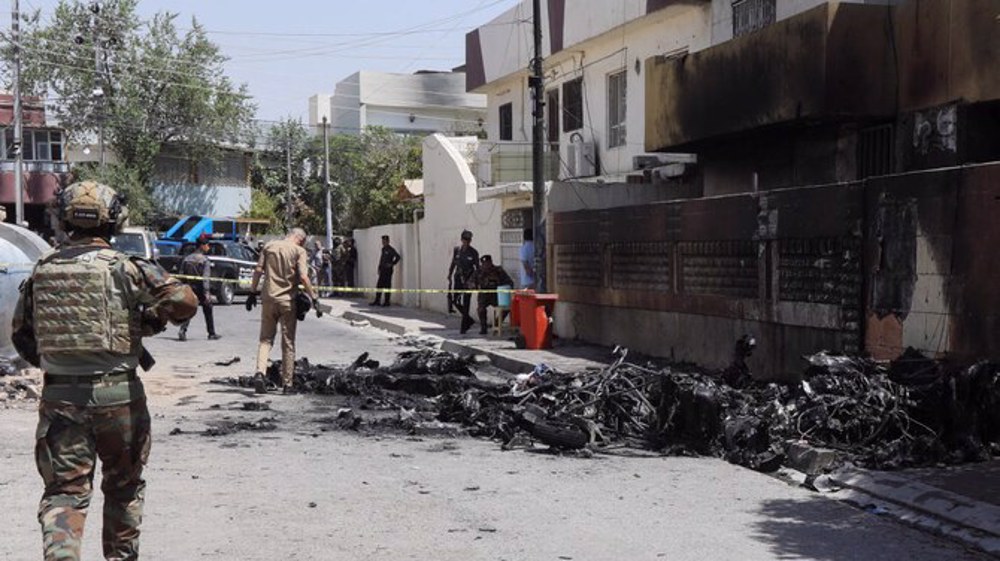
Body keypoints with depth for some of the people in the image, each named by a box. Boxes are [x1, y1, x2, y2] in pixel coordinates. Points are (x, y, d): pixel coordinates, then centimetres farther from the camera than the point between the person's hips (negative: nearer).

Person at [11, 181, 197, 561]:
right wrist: (149, 321, 2)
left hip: (58, 397, 2)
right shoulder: (124, 266, -8)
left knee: (64, 490, 5)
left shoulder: (42, 270, 5)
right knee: (123, 487, 17)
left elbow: (21, 336, 13)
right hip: (117, 394, -2)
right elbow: (184, 301, -15)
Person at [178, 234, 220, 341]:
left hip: (190, 289, 4)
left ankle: (182, 330, -19)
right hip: (201, 290, -4)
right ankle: (212, 334, 19)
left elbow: (182, 276, 7)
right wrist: (207, 293, -21)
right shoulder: (204, 260, -10)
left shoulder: (187, 259, 7)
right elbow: (205, 278, -18)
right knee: (208, 312, 10)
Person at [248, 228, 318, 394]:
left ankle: (260, 372, -14)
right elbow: (303, 277, -14)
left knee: (266, 338, 10)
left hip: (268, 298, 2)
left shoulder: (269, 246, 6)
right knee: (288, 343, 7)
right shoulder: (299, 251, -4)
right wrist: (313, 297, -8)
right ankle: (287, 383, 10)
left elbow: (258, 270, 4)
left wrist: (252, 292, 11)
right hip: (288, 299, -2)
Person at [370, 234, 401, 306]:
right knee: (379, 285, 8)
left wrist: (392, 264, -16)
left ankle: (387, 302, 1)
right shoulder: (383, 249, 15)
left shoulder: (391, 249, -11)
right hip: (382, 270, 8)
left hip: (388, 270, -8)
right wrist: (379, 268, 16)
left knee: (387, 286, -4)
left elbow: (397, 257, -20)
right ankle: (377, 301, 12)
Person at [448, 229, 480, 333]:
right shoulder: (456, 250, 6)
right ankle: (469, 320, 20)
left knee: (465, 303, -5)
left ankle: (464, 326, 2)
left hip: (468, 279, -4)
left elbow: (477, 268, -1)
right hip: (457, 278, 4)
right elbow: (453, 263, 15)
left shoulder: (473, 253, -4)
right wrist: (450, 274, 3)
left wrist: (473, 279, -15)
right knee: (455, 300, 1)